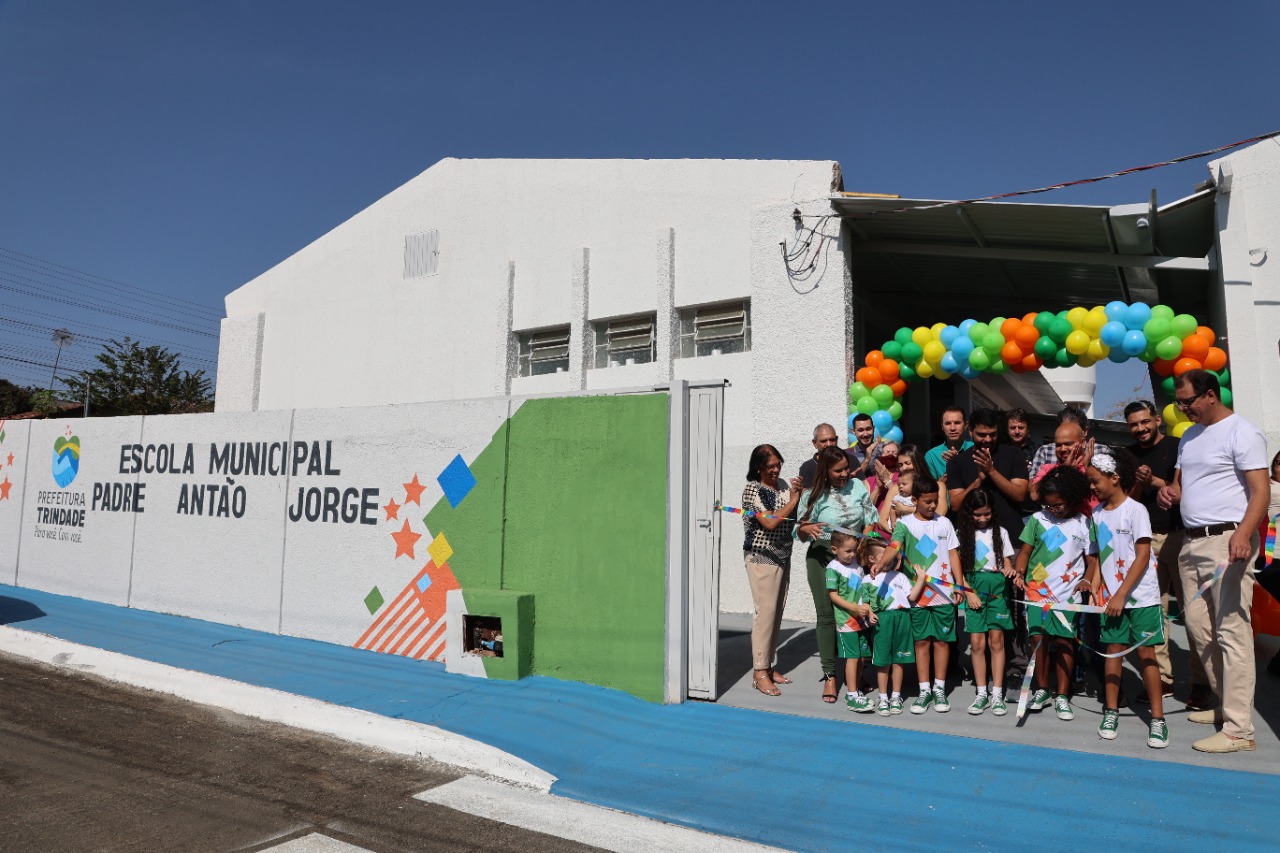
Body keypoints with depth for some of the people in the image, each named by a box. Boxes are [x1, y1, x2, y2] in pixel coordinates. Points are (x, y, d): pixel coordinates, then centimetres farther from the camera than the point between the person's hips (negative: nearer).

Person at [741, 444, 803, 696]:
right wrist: (793, 500, -14)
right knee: (765, 611, -8)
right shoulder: (753, 489, -12)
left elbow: (792, 518, 14)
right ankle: (760, 673, -1)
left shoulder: (782, 485, 9)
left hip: (782, 556, 7)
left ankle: (770, 666, 20)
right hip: (762, 557, -7)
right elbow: (770, 522, -21)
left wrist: (798, 492, -1)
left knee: (777, 612, 10)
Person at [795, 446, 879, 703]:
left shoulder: (857, 487, 3)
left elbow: (870, 522, 8)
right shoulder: (812, 496, -2)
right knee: (826, 615, -3)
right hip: (821, 557, -2)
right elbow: (800, 533, 3)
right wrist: (806, 529, -20)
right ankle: (829, 675, 4)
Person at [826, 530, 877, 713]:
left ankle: (855, 691, 22)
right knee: (852, 657, -5)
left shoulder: (857, 565, 10)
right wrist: (854, 608, -20)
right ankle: (852, 696, 1)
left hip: (862, 619, 6)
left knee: (861, 656, 10)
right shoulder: (833, 568, -9)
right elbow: (834, 596, -12)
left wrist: (868, 609, 2)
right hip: (846, 620, -6)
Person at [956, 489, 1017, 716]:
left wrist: (1009, 570, -15)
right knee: (977, 642, -2)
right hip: (973, 587, 0)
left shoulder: (1000, 532, 9)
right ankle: (982, 693, 5)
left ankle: (997, 694, 3)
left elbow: (1007, 561, 8)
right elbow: (958, 564, 6)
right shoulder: (962, 533, 6)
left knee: (996, 640, -2)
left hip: (996, 586, 0)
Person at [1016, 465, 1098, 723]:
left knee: (1064, 642, 2)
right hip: (1037, 591, 1)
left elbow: (1093, 558, 4)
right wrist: (1019, 572, -12)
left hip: (1068, 593, -1)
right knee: (1039, 639, 3)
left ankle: (1062, 696, 13)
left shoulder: (1084, 523, 1)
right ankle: (1042, 690, 19)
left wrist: (1087, 580, -13)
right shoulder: (1038, 520, 2)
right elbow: (1025, 550, 4)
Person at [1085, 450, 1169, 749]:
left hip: (1141, 596, -5)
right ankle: (1111, 711, 16)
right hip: (1112, 596, 5)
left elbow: (1143, 557, -14)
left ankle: (1157, 719, 8)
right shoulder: (1097, 513, 7)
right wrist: (1094, 586, -1)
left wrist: (1122, 594, -15)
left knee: (1145, 652, -2)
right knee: (1113, 649, 7)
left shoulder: (1135, 510, -11)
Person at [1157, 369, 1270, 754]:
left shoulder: (1242, 433, -7)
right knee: (1198, 627, 10)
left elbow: (1261, 491, -15)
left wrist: (1243, 533, -30)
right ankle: (1226, 705, 23)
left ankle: (1239, 730, -6)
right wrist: (1169, 491, 1)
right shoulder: (1189, 435, 18)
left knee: (1231, 632, -9)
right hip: (1192, 542, 9)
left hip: (1227, 540, -8)